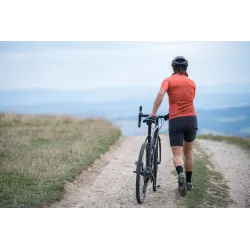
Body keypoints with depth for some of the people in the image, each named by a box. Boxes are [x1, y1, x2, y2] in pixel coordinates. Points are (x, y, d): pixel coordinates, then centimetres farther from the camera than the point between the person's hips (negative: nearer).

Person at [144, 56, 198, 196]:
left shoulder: (169, 80, 2)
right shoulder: (192, 83, 12)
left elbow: (160, 95, -17)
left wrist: (153, 114, -13)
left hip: (175, 121, -3)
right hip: (191, 119, 3)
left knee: (177, 154, -4)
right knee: (188, 153, 18)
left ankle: (181, 174, -33)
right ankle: (189, 182, 25)